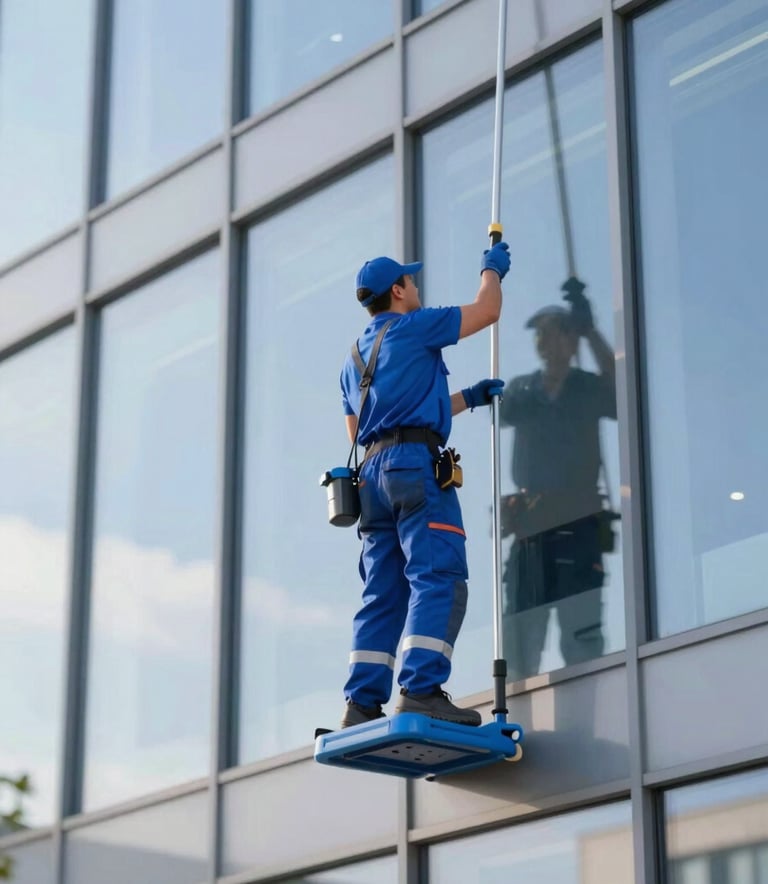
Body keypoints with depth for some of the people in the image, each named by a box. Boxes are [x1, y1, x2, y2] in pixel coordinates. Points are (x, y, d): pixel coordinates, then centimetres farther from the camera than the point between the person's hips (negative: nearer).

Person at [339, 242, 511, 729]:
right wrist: (492, 269, 28)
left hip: (373, 470, 8)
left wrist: (467, 398, 34)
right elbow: (487, 310, 7)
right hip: (416, 464, -8)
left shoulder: (355, 359, 27)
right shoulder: (412, 327, 3)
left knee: (384, 594, 5)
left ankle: (363, 703, -3)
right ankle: (422, 690, -28)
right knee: (439, 578, -15)